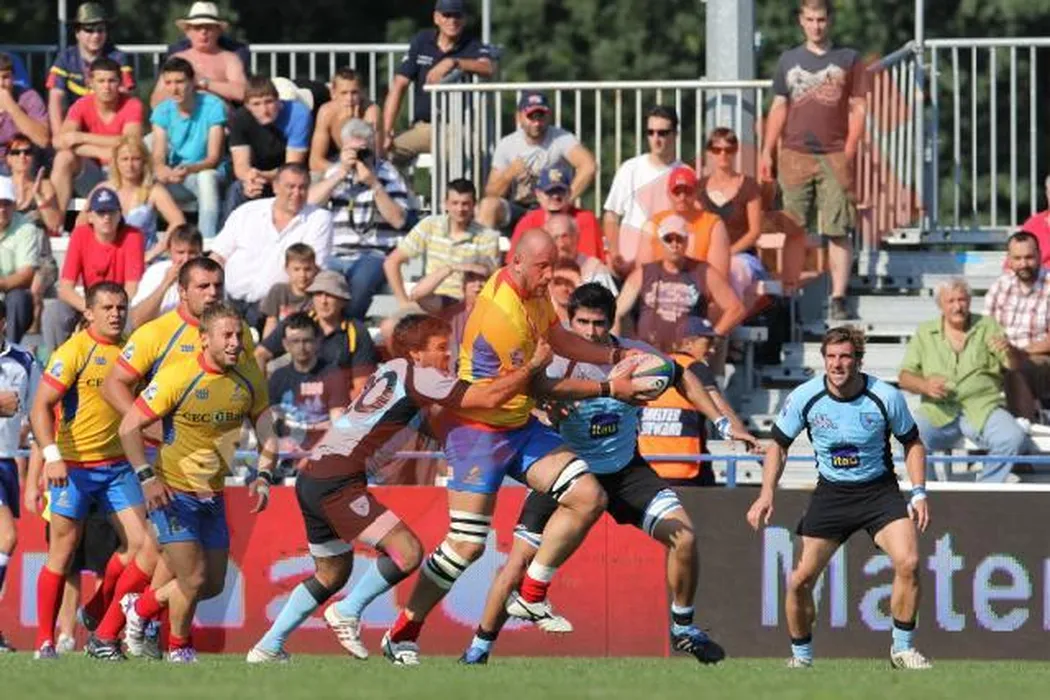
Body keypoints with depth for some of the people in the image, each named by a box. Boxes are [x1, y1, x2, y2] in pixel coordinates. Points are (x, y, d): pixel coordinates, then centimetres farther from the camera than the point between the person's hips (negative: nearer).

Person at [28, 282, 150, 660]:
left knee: (139, 543, -2)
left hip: (117, 464, 5)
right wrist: (51, 455, -25)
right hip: (73, 465, -5)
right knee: (63, 552, -2)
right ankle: (45, 641, 6)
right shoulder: (73, 352, -10)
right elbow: (41, 407, -14)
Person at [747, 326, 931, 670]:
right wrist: (767, 494, -8)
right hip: (830, 493, 1)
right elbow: (778, 444, 3)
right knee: (800, 580, -5)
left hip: (879, 490, -1)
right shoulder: (805, 397, -11)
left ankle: (902, 648, -4)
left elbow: (912, 443, 3)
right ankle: (801, 655, 18)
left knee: (908, 562, -22)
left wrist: (919, 493, -7)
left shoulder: (886, 397, -13)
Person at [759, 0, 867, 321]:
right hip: (795, 155, 2)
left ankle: (838, 298, -5)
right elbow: (779, 108, 15)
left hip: (834, 156, -2)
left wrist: (849, 151, -5)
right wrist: (766, 153, 6)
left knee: (838, 231, -6)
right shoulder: (789, 60, 14)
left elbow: (858, 108, 6)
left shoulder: (848, 59, 8)